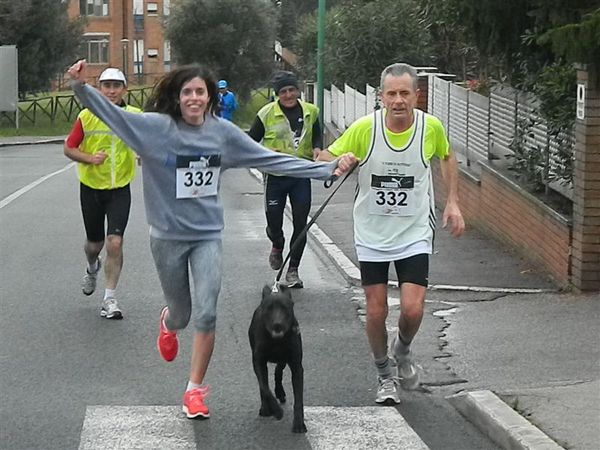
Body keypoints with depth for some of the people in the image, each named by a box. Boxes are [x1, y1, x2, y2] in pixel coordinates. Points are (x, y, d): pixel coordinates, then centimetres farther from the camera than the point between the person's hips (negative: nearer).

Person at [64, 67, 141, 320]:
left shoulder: (135, 116, -6)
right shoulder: (87, 116, -6)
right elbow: (69, 148, 0)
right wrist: (89, 158, -18)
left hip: (120, 188, -1)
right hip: (91, 187, 1)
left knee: (115, 243, -13)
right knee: (94, 243, 14)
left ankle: (110, 299, -2)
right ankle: (92, 269, 51)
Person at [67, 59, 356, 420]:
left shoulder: (223, 132, -3)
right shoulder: (156, 127, -10)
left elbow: (270, 160, 1)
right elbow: (113, 115, -15)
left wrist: (327, 169, -2)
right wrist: (82, 86, -33)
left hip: (208, 235, 1)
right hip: (168, 236, -1)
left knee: (206, 315, -10)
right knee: (181, 312, 14)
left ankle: (195, 389, 8)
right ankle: (168, 324, 55)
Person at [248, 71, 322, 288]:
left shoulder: (310, 112, 3)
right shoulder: (267, 114, -6)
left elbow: (317, 134, 18)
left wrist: (317, 148, -4)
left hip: (301, 175, 2)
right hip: (275, 175, -2)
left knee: (301, 225, -1)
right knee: (274, 222, 5)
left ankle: (293, 270, 13)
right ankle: (277, 246, 41)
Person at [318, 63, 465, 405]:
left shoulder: (431, 127, -10)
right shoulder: (364, 128, -14)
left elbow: (447, 157, 12)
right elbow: (325, 159, -4)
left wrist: (453, 203, 4)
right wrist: (339, 162, -28)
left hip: (415, 233, 0)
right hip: (372, 234, 0)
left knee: (412, 309, -11)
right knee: (376, 312, 3)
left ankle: (403, 350, 24)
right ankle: (386, 377, 27)